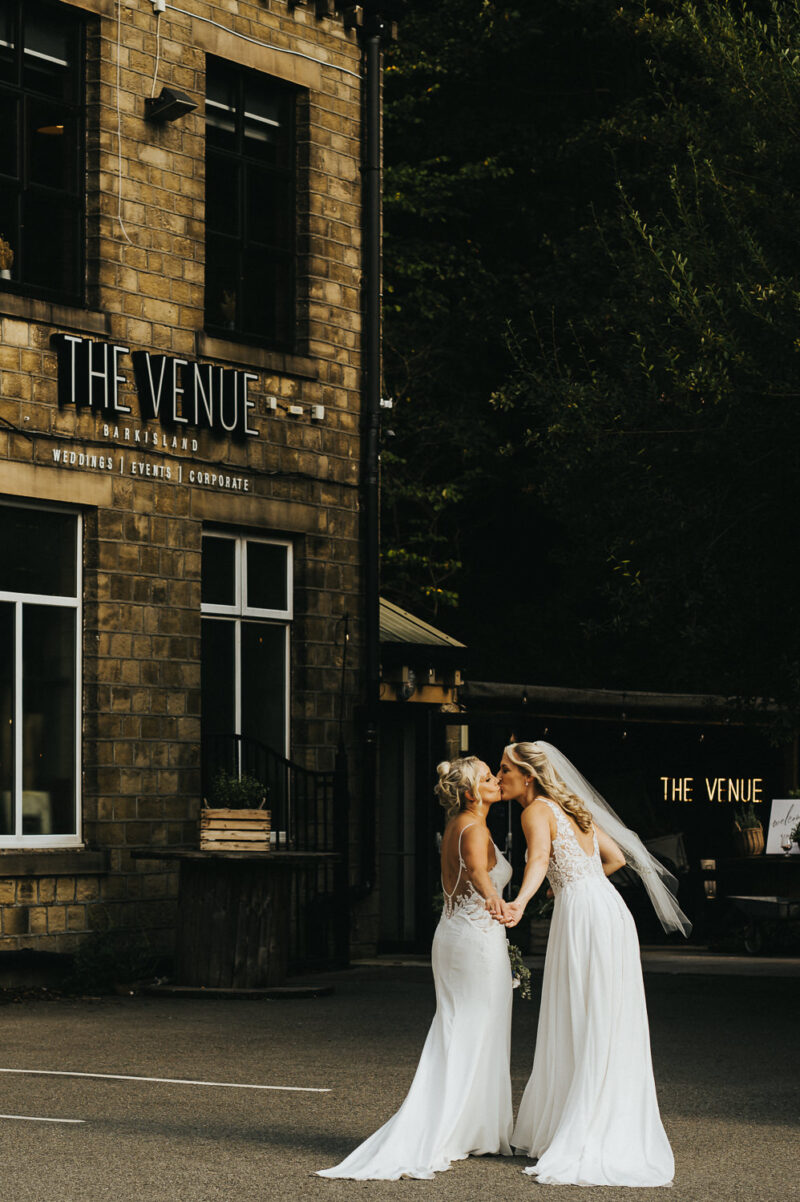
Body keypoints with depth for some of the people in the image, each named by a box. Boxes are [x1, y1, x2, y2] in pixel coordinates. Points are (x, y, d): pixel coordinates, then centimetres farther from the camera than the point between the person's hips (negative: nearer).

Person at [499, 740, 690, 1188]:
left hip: (583, 916, -8)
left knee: (581, 1030, -4)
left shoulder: (537, 810, -5)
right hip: (609, 911, 8)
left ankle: (583, 1140, -3)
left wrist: (520, 903, -43)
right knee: (604, 1029, 11)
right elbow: (616, 857, 25)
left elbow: (539, 859, -25)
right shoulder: (571, 809, 20)